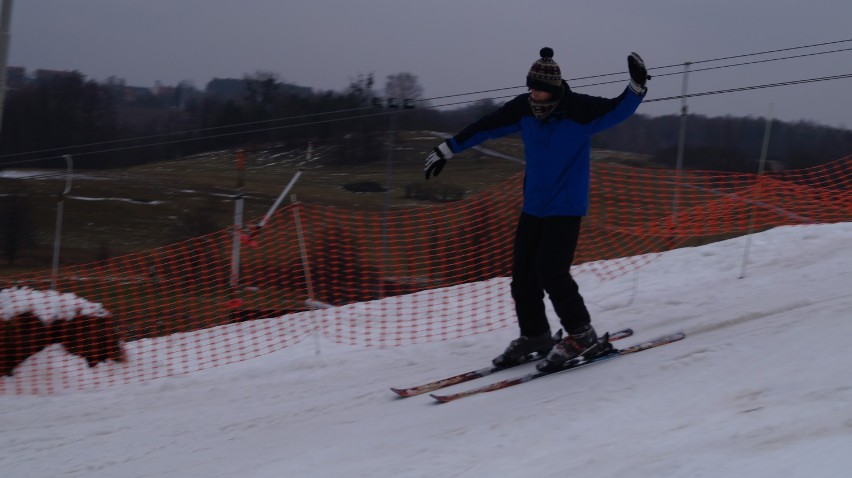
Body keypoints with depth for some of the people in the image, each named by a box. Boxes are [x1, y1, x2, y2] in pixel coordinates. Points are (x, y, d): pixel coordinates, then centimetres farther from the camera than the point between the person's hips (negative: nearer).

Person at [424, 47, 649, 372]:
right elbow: (485, 127, 7)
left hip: (566, 208, -6)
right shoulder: (523, 109, -2)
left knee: (551, 271, -16)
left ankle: (583, 336, -2)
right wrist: (446, 150, 12)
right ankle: (534, 337, 21)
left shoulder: (581, 111, -15)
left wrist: (636, 87, -38)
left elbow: (619, 110, -17)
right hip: (533, 207, 6)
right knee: (523, 272, 5)